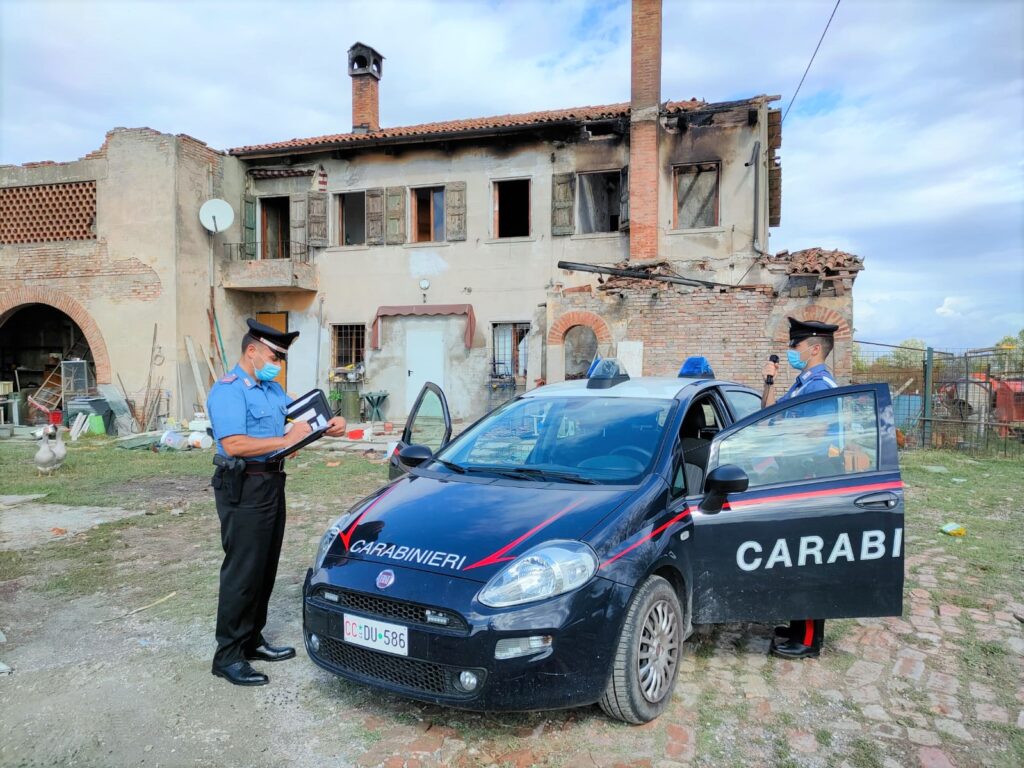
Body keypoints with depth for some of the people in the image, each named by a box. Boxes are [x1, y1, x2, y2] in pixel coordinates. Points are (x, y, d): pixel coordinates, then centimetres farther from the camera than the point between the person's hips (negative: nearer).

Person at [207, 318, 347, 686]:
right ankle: (228, 656, 8)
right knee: (242, 572, -3)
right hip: (243, 489, -9)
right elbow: (233, 445, -25)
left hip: (272, 484, 9)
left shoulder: (272, 388, 14)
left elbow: (298, 416, 13)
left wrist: (327, 425, -6)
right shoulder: (228, 390, -15)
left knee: (265, 569, 15)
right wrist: (286, 440, -23)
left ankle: (252, 640, 28)